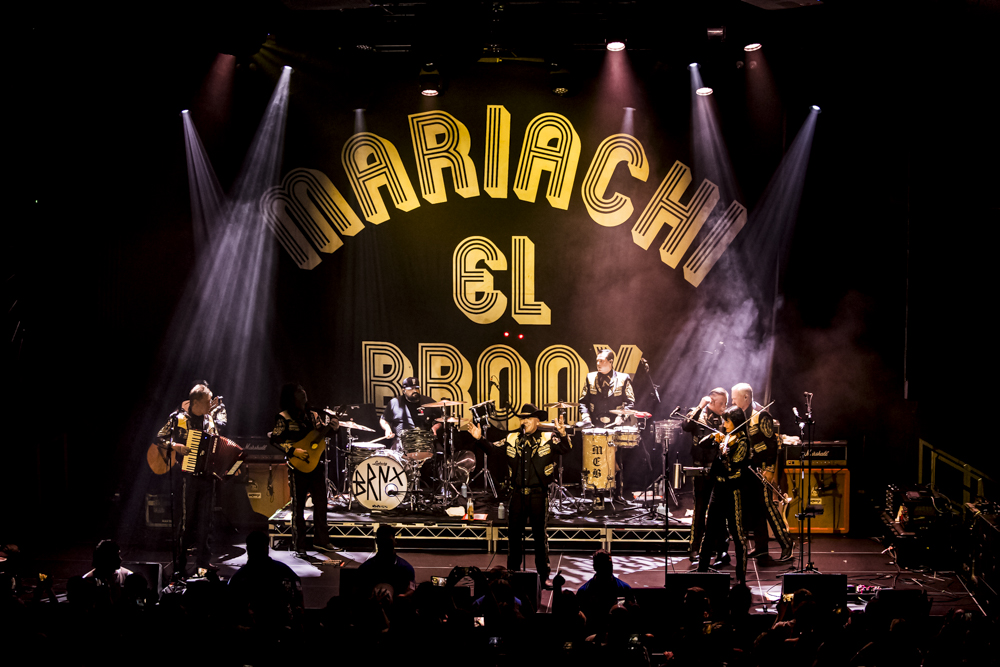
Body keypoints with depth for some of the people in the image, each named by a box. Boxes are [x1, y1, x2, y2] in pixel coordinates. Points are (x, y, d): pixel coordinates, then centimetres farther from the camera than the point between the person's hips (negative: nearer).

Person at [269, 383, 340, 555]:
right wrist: (293, 451, -19)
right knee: (298, 505, 0)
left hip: (316, 463, 5)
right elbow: (275, 440, -9)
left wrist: (332, 425, -7)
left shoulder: (312, 415, 11)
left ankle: (321, 540, 14)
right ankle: (299, 545, 6)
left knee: (321, 502, 6)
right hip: (298, 466, -5)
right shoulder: (284, 418, -6)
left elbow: (322, 430, 14)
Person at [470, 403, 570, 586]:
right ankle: (512, 573, 19)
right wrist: (480, 438, -3)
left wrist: (562, 435, -37)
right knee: (514, 534, 8)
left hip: (538, 494, -3)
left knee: (540, 535, 3)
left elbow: (565, 448, -18)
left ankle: (544, 576, 11)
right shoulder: (513, 439, 7)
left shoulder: (547, 438, -3)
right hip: (518, 494, 3)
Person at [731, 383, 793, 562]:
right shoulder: (741, 415, 12)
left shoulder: (761, 415, -13)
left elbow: (772, 442, -15)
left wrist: (770, 468, -18)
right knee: (753, 507, 8)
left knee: (766, 504, -11)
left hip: (762, 467, -8)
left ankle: (786, 546, -9)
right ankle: (761, 547, 13)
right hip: (749, 468, 8)